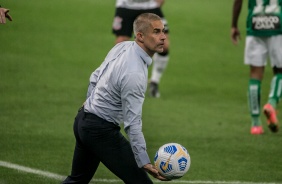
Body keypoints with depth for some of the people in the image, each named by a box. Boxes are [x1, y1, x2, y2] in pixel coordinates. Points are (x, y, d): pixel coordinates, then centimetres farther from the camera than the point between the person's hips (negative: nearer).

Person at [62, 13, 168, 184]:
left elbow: (95, 77, 14)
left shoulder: (122, 46, -1)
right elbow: (132, 123, -28)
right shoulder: (135, 74, -27)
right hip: (102, 130, -10)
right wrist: (144, 162, -30)